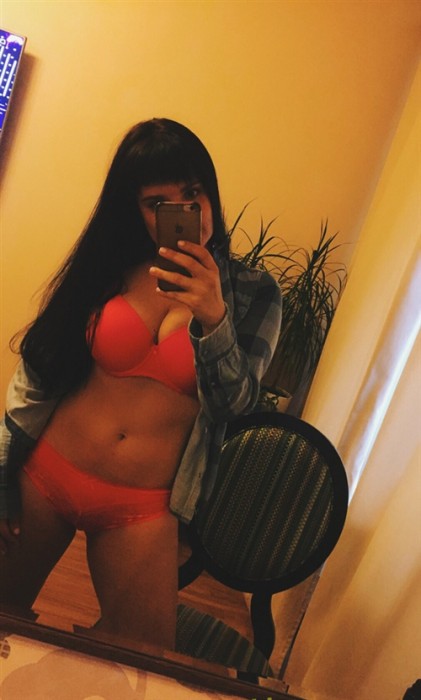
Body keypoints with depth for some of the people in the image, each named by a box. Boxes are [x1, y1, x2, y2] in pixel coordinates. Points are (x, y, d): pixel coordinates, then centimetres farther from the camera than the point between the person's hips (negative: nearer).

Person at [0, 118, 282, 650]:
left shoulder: (253, 293, -2)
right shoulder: (108, 266, -2)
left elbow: (236, 402, -8)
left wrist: (214, 319, -24)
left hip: (139, 510, 0)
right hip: (44, 476, 1)